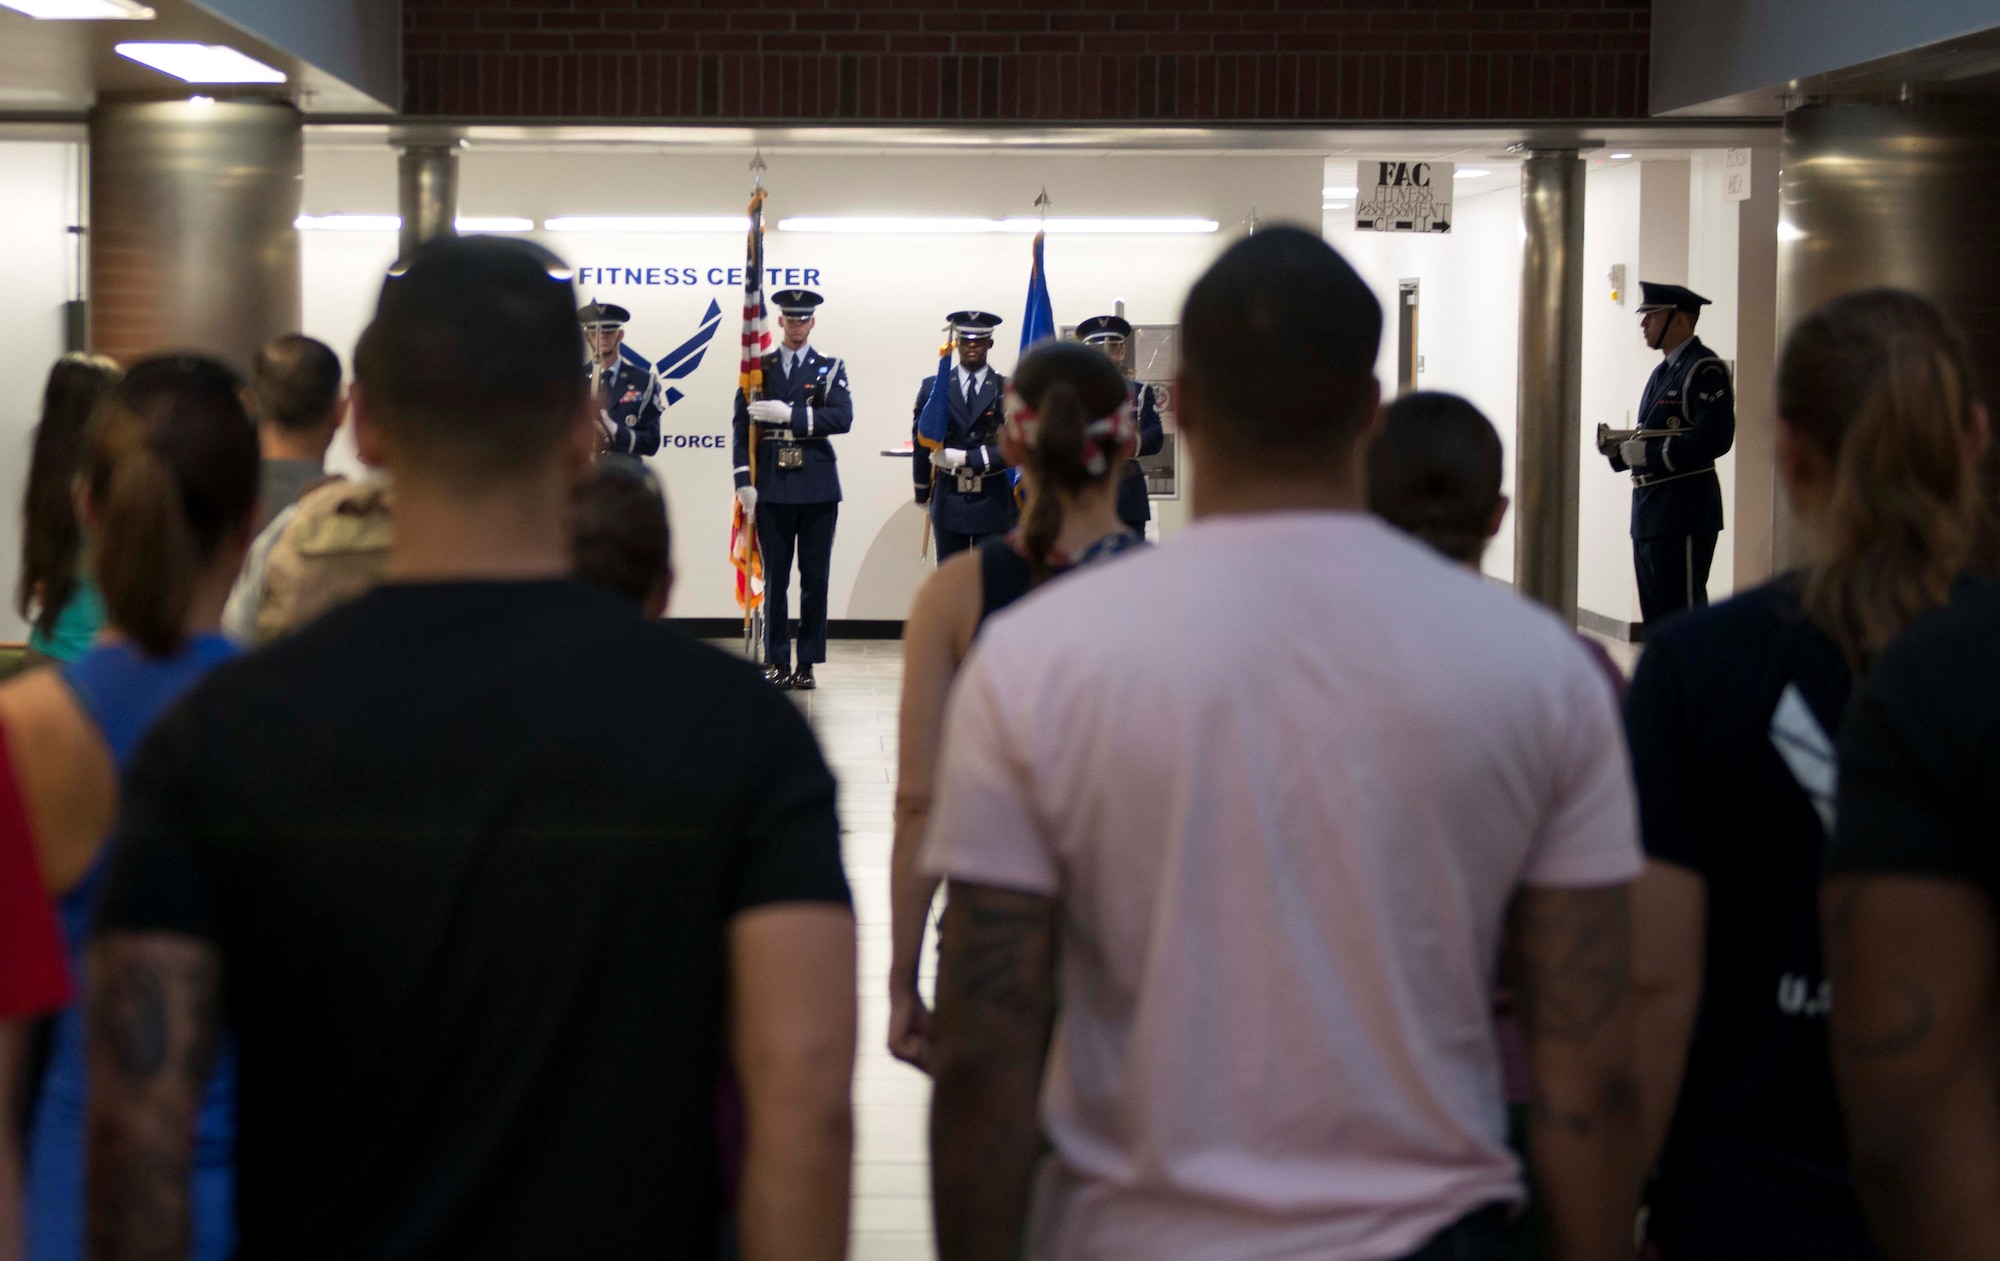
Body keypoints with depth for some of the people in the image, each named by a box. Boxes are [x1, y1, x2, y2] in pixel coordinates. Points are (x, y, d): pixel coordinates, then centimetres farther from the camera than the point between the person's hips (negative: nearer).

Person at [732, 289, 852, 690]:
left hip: (817, 487, 0)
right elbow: (742, 426, 4)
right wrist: (745, 481, -6)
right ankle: (777, 661, 7)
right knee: (775, 579, 2)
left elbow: (843, 418, -7)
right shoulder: (759, 368, 9)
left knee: (815, 579, 2)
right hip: (773, 488, 0)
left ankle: (808, 663, 7)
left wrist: (790, 415, -15)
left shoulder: (831, 368, 8)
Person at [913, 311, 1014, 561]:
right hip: (948, 500, 2)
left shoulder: (1007, 390, 1)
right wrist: (923, 494, 15)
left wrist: (964, 458, -16)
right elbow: (921, 445, 11)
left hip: (993, 502, -2)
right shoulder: (933, 387, 6)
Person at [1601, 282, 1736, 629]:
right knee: (1656, 615, 13)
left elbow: (1713, 439, -22)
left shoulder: (1704, 370, -11)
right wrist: (1621, 448, 5)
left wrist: (1648, 452, -20)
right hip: (1649, 512, 10)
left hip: (1684, 513, -10)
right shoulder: (1663, 371, 19)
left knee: (1684, 613, -9)